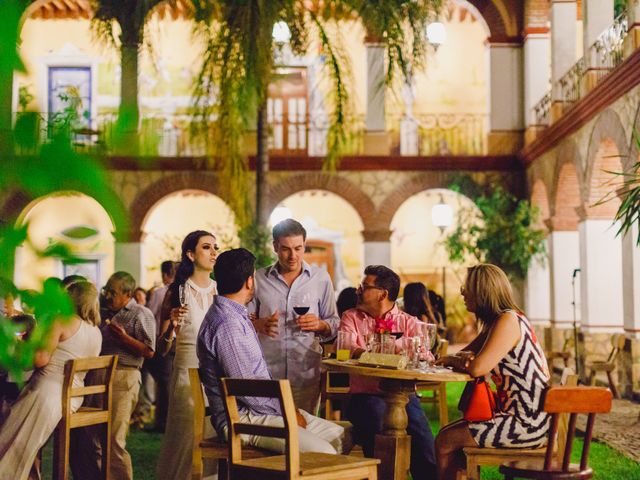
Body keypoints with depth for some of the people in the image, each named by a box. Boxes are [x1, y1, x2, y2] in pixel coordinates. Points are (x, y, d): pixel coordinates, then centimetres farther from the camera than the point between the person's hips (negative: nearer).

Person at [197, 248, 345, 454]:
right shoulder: (226, 323, -18)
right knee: (322, 453, -24)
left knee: (338, 436, 4)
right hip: (242, 419, -11)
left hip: (258, 409, 11)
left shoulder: (236, 316, 17)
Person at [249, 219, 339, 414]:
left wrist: (319, 324, -10)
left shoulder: (321, 278, 8)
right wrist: (261, 324, -11)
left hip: (306, 373, 0)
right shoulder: (259, 279, 7)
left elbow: (334, 323, 11)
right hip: (266, 371, 0)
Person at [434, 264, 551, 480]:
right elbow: (466, 354, 19)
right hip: (520, 416, 10)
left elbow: (477, 368, -26)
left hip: (527, 425, -10)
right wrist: (463, 358, -6)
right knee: (450, 432, 18)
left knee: (445, 441, -5)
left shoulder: (508, 320, -17)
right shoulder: (495, 322, 15)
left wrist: (452, 360, -4)